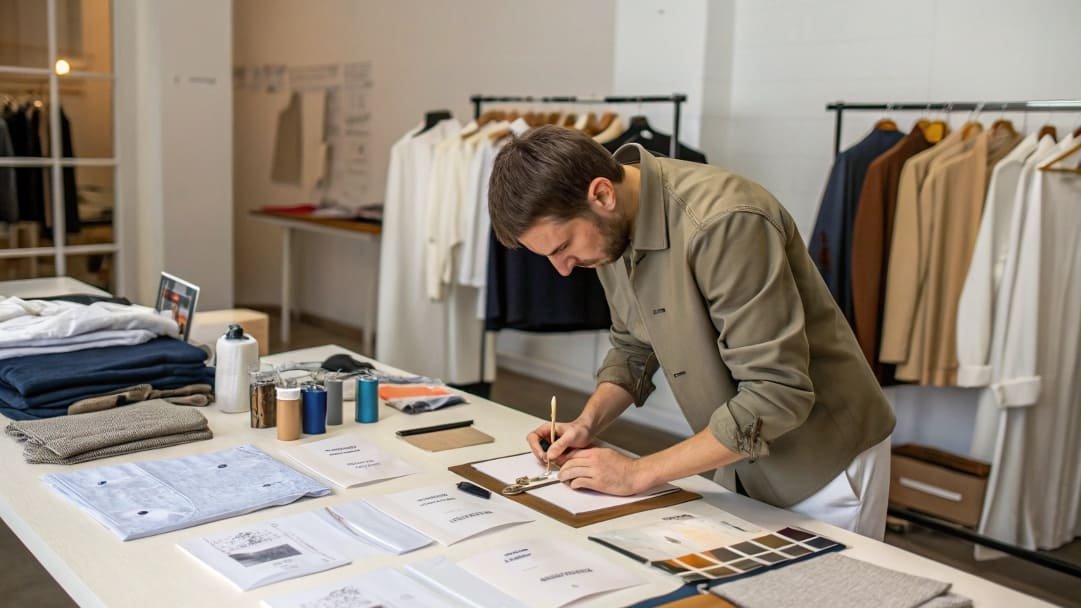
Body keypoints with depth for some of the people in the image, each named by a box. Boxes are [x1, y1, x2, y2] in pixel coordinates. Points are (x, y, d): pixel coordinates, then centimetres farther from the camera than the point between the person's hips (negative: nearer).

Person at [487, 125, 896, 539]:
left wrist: (640, 472, -25)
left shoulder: (725, 222, -31)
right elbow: (633, 345, 10)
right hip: (740, 459, 7)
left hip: (822, 463, -6)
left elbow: (776, 395, -31)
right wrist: (587, 423, -7)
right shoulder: (611, 227, -6)